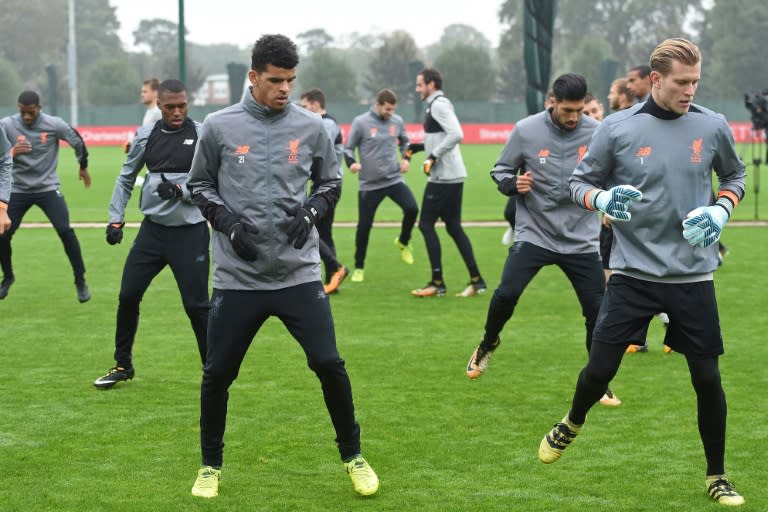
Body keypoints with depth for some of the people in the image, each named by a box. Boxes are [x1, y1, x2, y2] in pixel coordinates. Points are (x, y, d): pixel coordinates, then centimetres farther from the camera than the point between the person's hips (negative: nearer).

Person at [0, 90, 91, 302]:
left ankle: (80, 281, -1)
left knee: (66, 231, -14)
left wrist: (84, 167, 19)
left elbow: (77, 141, 5)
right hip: (18, 189, 1)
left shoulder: (54, 124, -12)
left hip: (48, 188, -1)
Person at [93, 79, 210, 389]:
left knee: (196, 304, -5)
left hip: (190, 231, -4)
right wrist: (116, 218, 9)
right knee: (128, 295, 6)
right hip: (153, 228, 4)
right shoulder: (145, 136, 4)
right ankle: (123, 365, 24)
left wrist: (181, 190, -21)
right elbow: (126, 178, 15)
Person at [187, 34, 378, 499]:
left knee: (329, 364, -6)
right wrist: (228, 223, -8)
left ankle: (353, 456, 14)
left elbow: (331, 182, 13)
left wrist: (312, 212, -7)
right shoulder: (219, 127, -2)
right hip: (237, 277, 0)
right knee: (217, 374, 4)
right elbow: (200, 185, 8)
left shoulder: (311, 127, 1)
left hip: (299, 274, 0)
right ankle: (211, 466, 24)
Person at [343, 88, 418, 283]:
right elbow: (348, 148, -2)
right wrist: (351, 163, -21)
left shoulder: (397, 121, 1)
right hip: (369, 184, -2)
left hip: (394, 179, 2)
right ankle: (359, 267, 19)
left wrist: (406, 158, 2)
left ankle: (403, 242, 12)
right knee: (364, 226, 1)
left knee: (412, 209, -18)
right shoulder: (361, 122, -9)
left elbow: (405, 142, 19)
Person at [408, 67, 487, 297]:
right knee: (453, 226, 12)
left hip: (444, 176, -10)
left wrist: (433, 156, -22)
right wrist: (418, 147, 16)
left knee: (426, 224, -4)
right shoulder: (437, 105, 17)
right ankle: (476, 281, 11)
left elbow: (456, 134, -25)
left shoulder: (438, 105, -14)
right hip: (453, 175, 10)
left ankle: (437, 282, -1)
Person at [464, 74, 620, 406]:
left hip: (581, 240, 1)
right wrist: (513, 185, -15)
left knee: (597, 311, -1)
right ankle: (488, 344, 16)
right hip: (534, 234, -1)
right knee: (506, 294, -17)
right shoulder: (526, 131, -7)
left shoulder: (597, 133, -5)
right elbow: (500, 170, 6)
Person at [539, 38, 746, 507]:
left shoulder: (713, 127, -1)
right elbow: (581, 183, 5)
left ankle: (717, 476, 20)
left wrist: (721, 209, -4)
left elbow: (735, 176, 16)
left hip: (693, 276, 1)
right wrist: (602, 198, -17)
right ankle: (572, 425, 36)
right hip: (633, 273, -1)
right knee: (599, 370, 2)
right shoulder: (618, 129, -6)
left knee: (708, 378, 3)